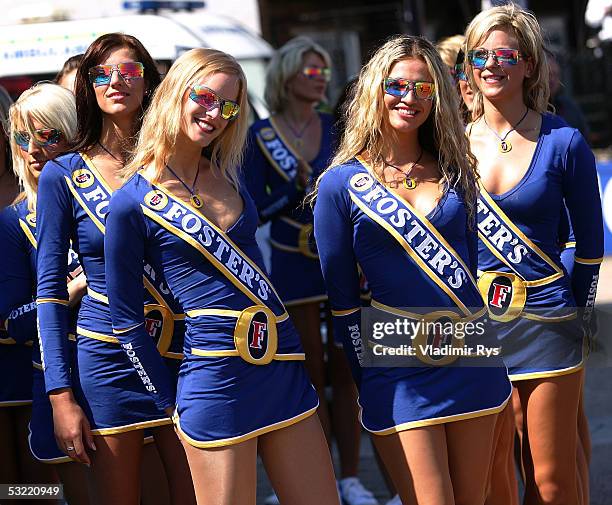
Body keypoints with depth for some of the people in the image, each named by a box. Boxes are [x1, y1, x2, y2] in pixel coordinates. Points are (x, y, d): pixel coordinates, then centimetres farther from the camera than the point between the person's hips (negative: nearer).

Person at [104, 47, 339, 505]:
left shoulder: (227, 172, 8)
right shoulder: (133, 203, -6)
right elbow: (127, 320, -1)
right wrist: (171, 404, 2)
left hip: (283, 364, 6)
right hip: (216, 376, -6)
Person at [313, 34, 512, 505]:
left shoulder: (454, 171, 7)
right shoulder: (343, 183, -4)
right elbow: (342, 295, 0)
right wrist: (369, 383, 1)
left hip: (471, 357, 4)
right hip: (399, 370, -4)